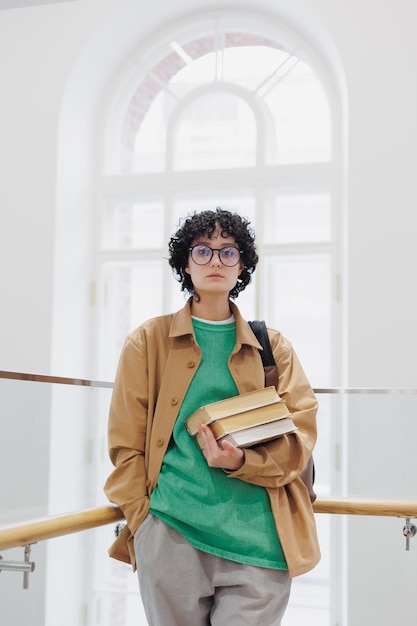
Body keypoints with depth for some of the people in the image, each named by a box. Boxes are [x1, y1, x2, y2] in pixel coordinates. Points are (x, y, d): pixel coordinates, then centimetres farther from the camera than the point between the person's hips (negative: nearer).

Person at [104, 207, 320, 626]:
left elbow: (300, 436, 6)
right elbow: (126, 442, 7)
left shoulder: (273, 347, 12)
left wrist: (241, 461, -12)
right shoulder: (149, 341, 9)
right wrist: (142, 519, -3)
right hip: (171, 532, -1)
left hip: (257, 539, 1)